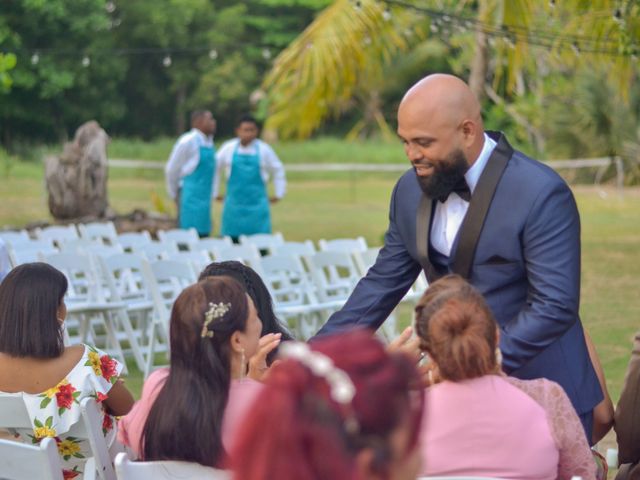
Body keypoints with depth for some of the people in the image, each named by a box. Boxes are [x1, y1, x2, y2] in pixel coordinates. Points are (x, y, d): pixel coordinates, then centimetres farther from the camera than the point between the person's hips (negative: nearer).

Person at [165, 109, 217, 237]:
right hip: (191, 198, -8)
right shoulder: (188, 141, -12)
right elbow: (171, 169, -5)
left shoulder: (209, 142, 11)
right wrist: (174, 194, 3)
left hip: (205, 198, 8)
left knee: (203, 236, 6)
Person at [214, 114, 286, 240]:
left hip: (256, 204, -1)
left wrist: (278, 194, 13)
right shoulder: (228, 148, 2)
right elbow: (215, 168, 13)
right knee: (232, 240, 1)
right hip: (235, 204, 1)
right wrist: (214, 192, 14)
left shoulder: (264, 149, 1)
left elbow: (278, 171, 13)